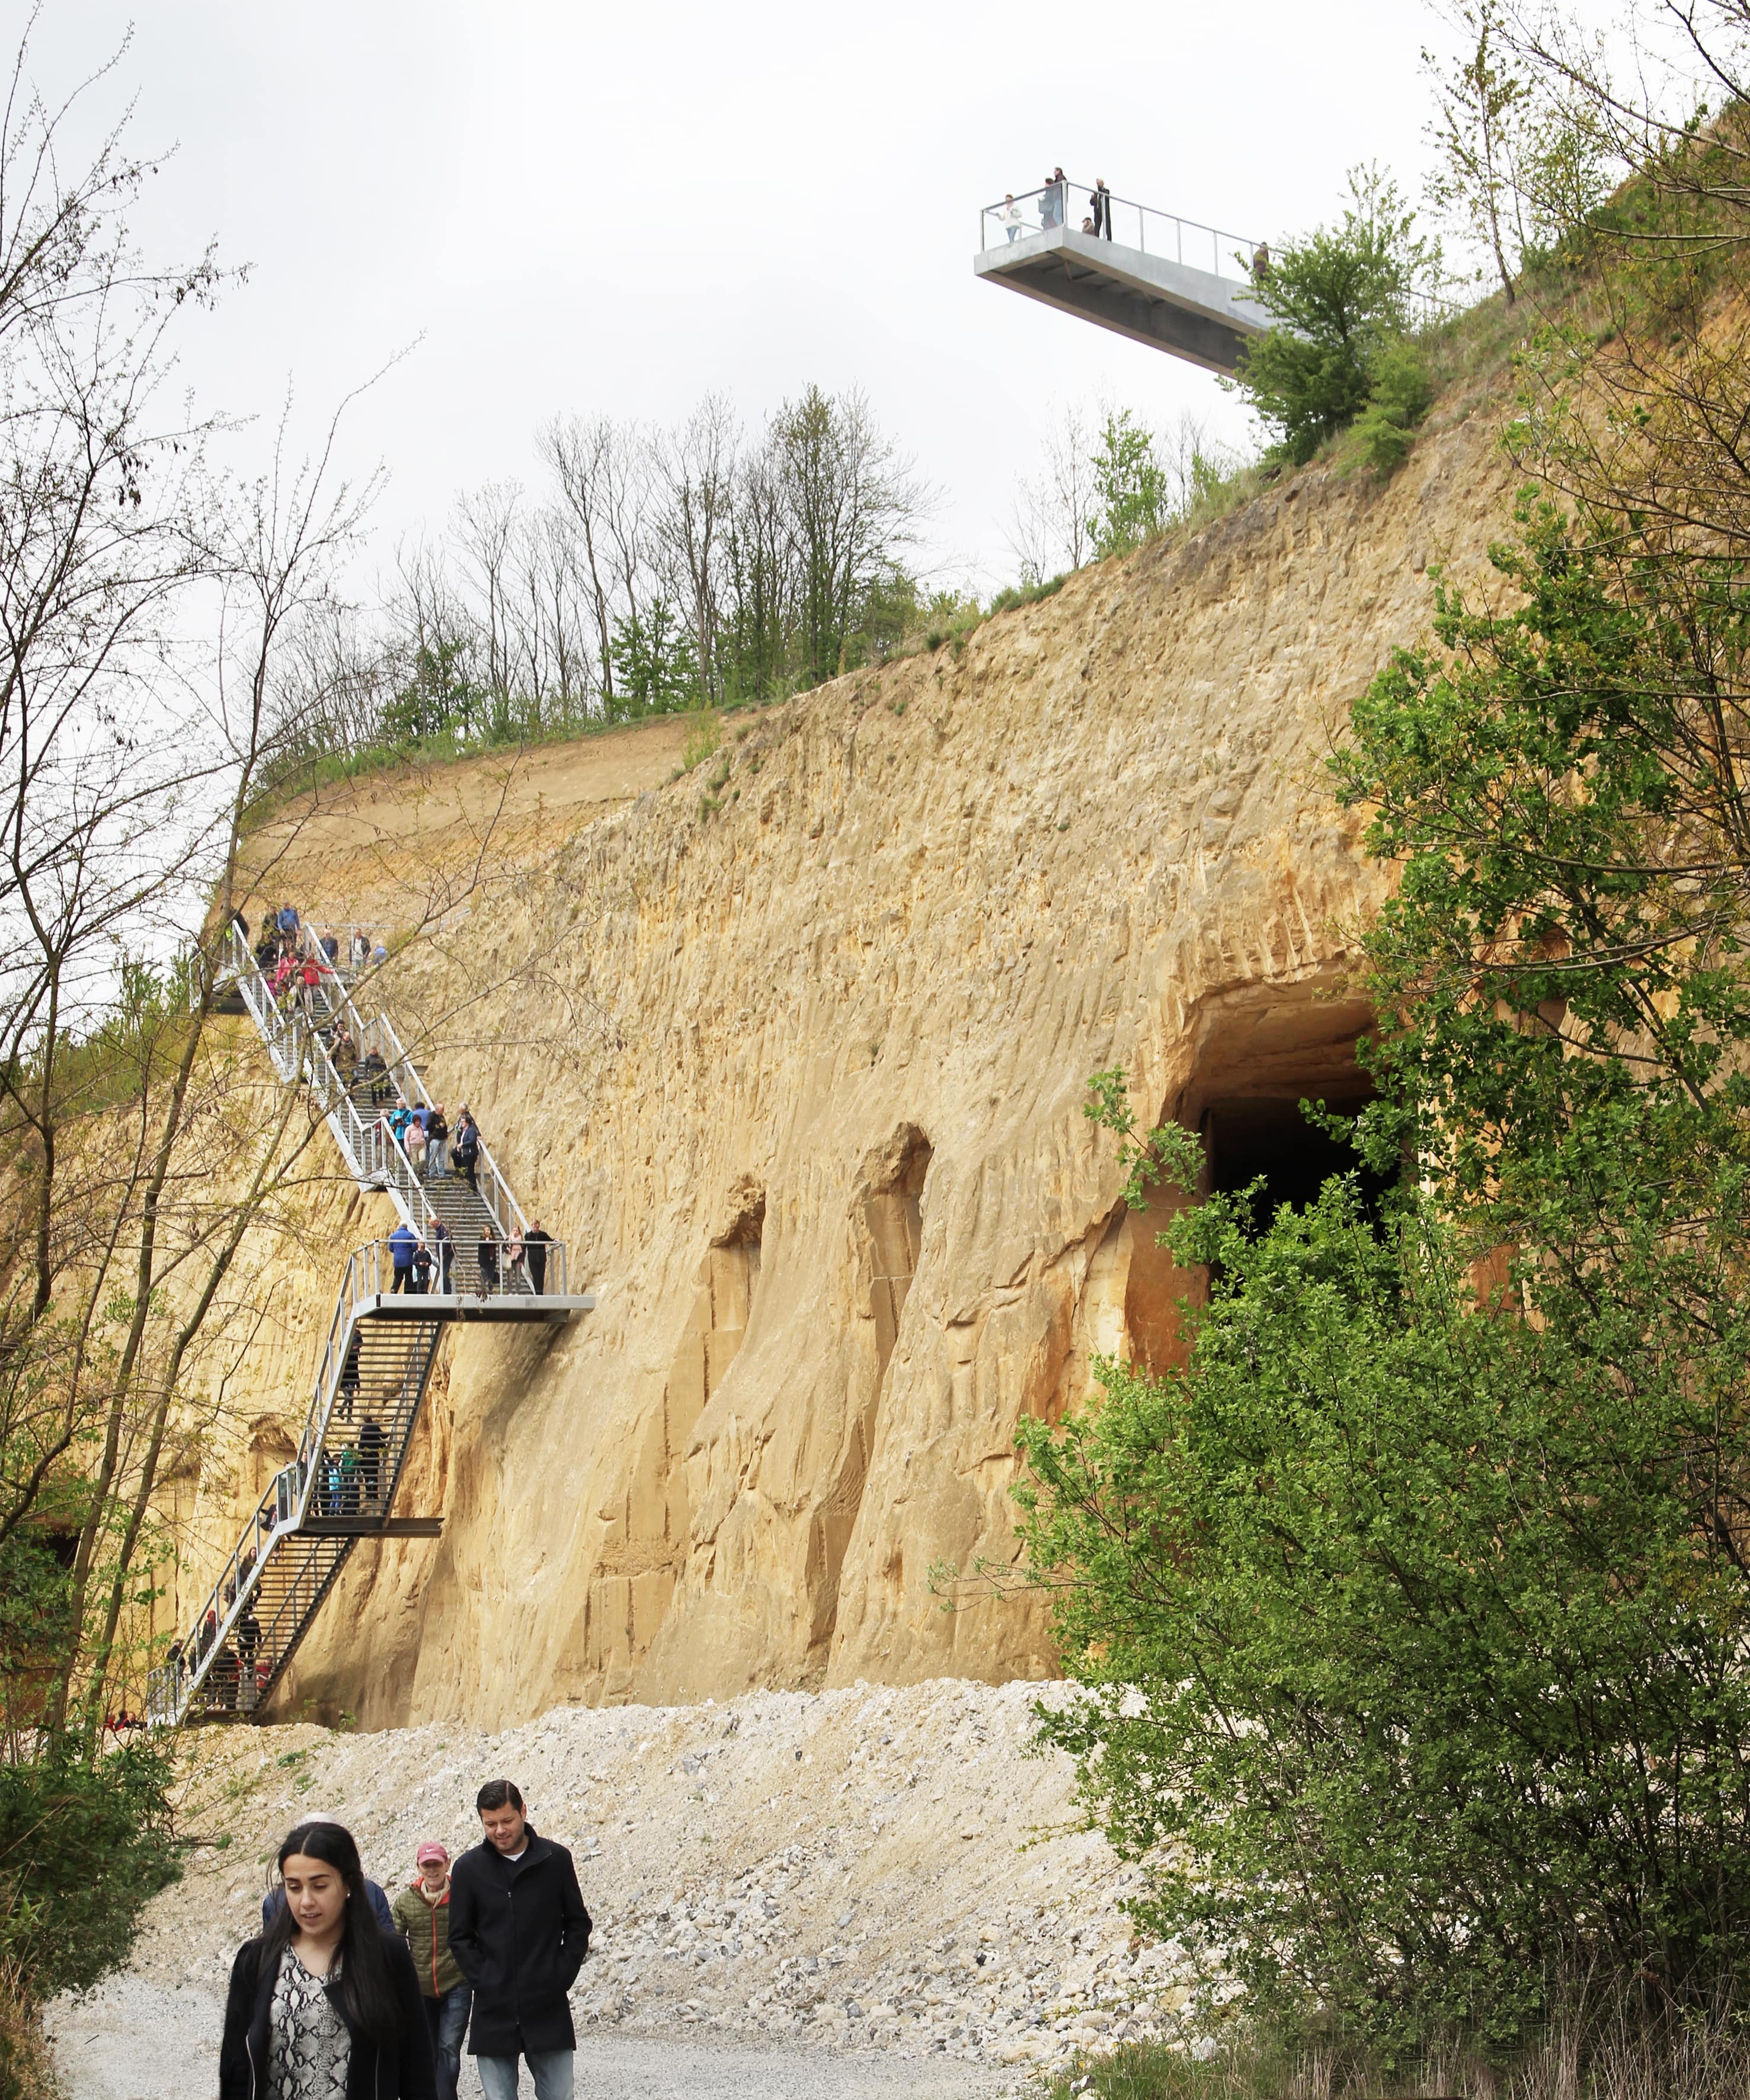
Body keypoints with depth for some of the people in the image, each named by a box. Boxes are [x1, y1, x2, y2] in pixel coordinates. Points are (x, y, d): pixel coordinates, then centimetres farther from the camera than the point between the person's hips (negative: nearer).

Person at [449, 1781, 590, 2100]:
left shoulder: (556, 1859, 1)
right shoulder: (468, 1868, 2)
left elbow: (578, 1925, 7)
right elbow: (460, 1938, 6)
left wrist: (561, 1977, -2)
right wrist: (484, 1981, -5)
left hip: (548, 2011, 0)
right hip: (494, 2012, 0)